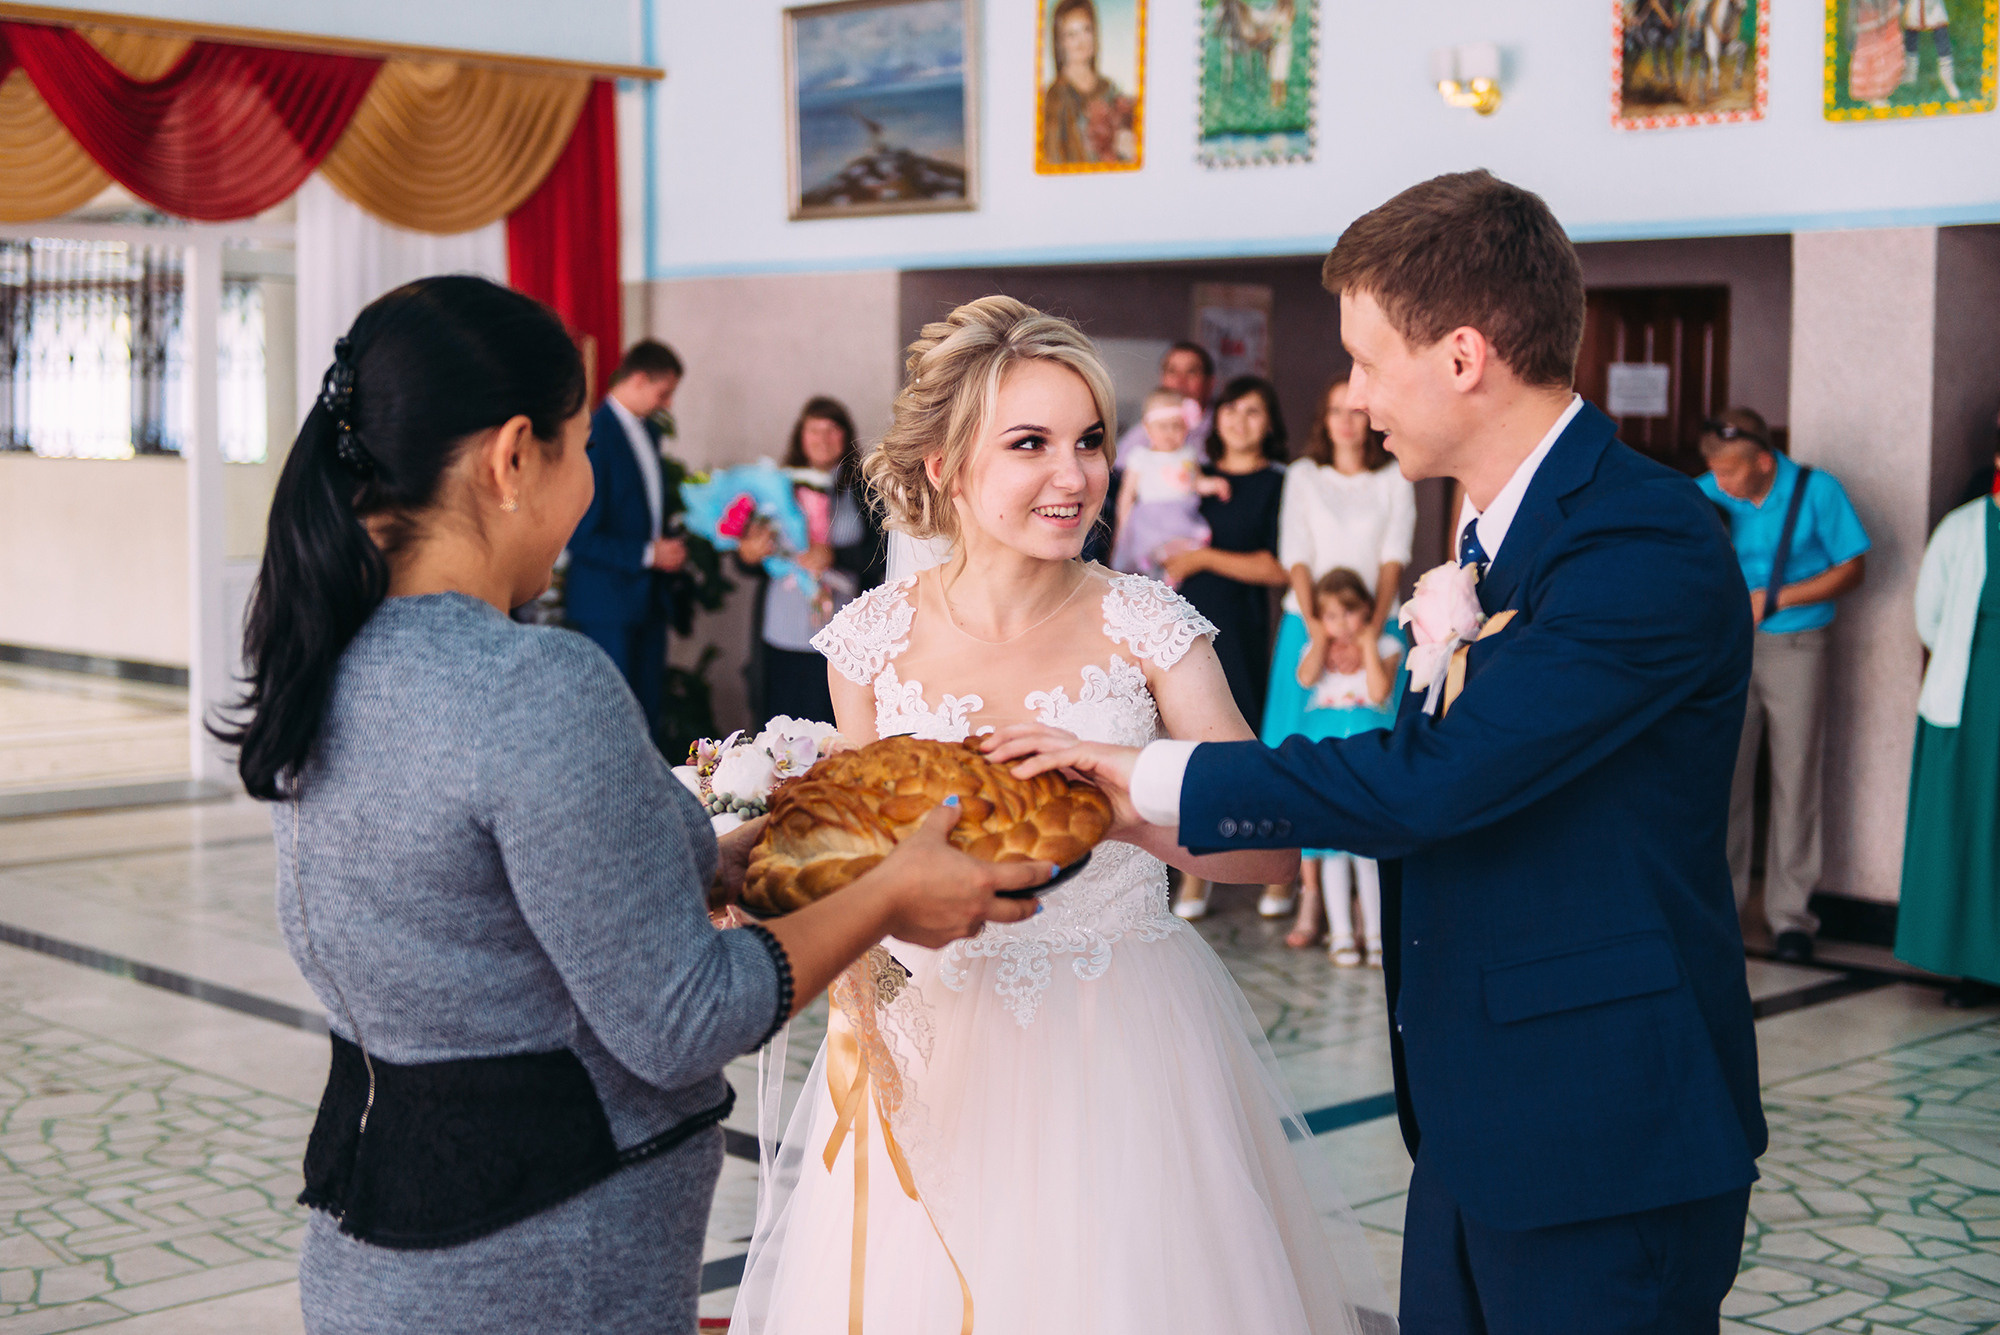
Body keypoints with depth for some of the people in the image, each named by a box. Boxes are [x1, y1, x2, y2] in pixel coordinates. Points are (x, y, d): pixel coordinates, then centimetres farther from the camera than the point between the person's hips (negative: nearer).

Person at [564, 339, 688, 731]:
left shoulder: (649, 431, 11)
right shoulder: (593, 437, -17)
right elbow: (580, 537, -19)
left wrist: (668, 544, 9)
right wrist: (648, 554, -16)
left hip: (649, 597, 8)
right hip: (608, 602, -8)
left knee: (647, 711, 9)